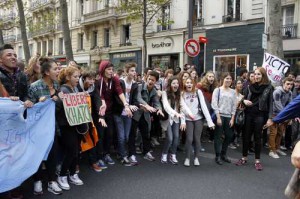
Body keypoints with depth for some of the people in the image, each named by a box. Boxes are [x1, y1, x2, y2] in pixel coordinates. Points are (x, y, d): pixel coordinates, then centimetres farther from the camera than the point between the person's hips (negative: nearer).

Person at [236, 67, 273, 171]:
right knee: (246, 136, 8)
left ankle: (257, 160, 16)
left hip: (260, 115, -3)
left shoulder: (268, 87, -2)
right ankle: (244, 157, 21)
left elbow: (270, 103, -4)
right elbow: (244, 98, 14)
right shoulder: (250, 86, 7)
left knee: (257, 138, 5)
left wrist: (269, 118, -10)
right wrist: (244, 101, -11)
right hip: (249, 114, 3)